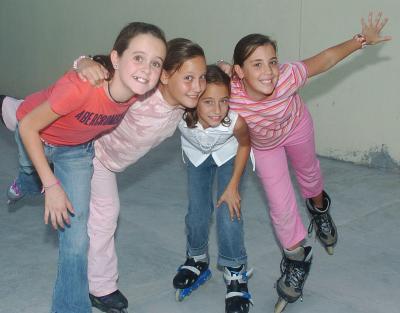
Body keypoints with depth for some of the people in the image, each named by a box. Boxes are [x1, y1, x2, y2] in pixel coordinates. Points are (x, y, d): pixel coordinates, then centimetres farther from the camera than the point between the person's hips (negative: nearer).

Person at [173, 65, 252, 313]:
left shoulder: (236, 121, -40)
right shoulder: (181, 114, -41)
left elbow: (244, 145, -17)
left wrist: (233, 185, -15)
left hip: (228, 154, -1)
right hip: (196, 154, 2)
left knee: (228, 211, -10)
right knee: (197, 210, 3)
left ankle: (236, 275, 10)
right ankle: (197, 260, 32)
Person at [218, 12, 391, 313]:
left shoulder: (288, 76, -42)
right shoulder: (230, 94, -41)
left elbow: (325, 59, -28)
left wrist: (362, 39, -26)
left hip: (296, 127, 1)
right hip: (263, 144, 0)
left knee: (308, 171, 29)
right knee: (280, 204, 4)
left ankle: (319, 208, 65)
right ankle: (297, 258, 30)